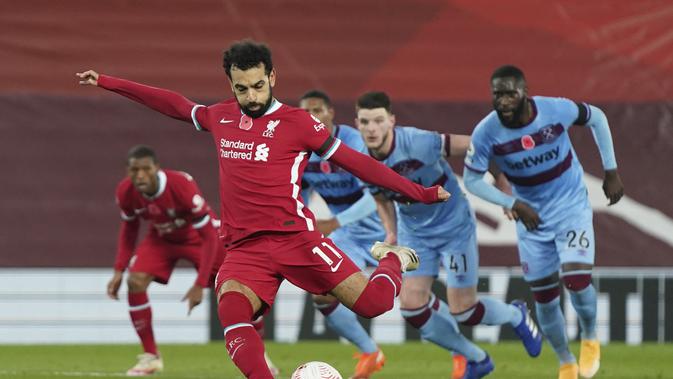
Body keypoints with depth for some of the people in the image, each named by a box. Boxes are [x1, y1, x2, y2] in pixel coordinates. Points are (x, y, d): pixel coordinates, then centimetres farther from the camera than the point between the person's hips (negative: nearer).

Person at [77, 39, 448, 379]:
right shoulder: (220, 117, 15)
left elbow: (355, 162, 5)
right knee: (232, 314, -29)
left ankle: (393, 259, 24)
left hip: (294, 237, -3)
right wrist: (107, 83, 37)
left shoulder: (297, 122, 1)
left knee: (372, 303, -12)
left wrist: (419, 193, 4)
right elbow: (176, 104, 32)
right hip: (244, 248, 3)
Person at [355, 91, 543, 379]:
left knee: (463, 312, -5)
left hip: (454, 227, -5)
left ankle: (516, 316, 31)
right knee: (412, 308, -5)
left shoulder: (419, 143, -31)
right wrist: (391, 232, -4)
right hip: (414, 233, 5)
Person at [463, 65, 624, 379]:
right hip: (531, 217, 2)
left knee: (576, 280, -19)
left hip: (571, 205, -2)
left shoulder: (557, 109, -22)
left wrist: (611, 171, -1)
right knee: (543, 297, 5)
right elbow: (471, 180, -8)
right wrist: (513, 204, -19)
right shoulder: (486, 133, -21)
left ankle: (590, 338, 13)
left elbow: (596, 118, -1)